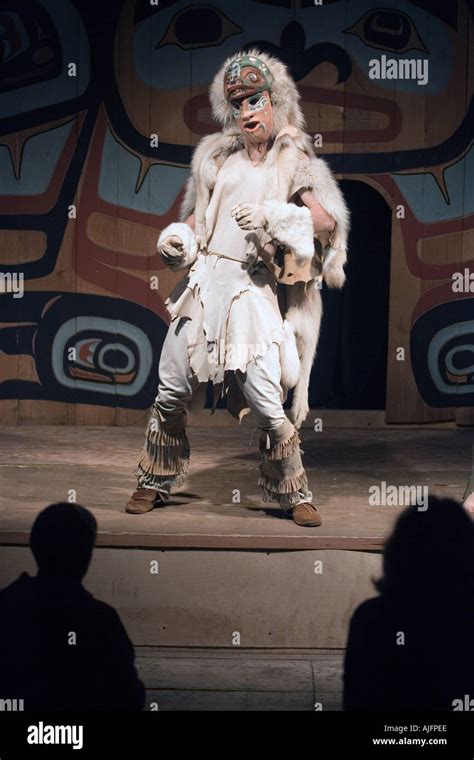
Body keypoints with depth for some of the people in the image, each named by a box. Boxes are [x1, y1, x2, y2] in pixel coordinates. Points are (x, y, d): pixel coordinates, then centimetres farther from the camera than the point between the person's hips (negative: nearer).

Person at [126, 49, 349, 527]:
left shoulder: (294, 163, 7)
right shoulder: (217, 157, 17)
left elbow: (328, 222, -6)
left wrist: (271, 217, -19)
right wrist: (178, 241, 3)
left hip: (254, 292, -3)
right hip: (202, 283, 4)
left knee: (266, 403, -10)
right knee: (171, 393, 4)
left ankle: (294, 494, 8)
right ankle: (155, 483, 22)